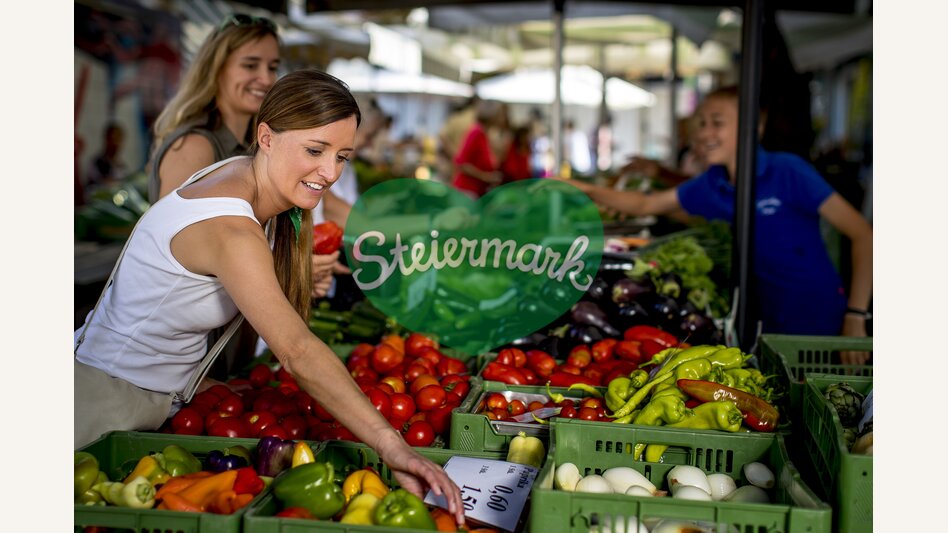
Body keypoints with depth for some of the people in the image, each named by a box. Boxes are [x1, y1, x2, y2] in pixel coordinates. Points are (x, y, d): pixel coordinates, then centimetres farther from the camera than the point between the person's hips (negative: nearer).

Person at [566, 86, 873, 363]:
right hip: (770, 324, 5)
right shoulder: (710, 186, 1)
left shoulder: (789, 172, -16)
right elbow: (644, 205, 12)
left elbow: (861, 234, -15)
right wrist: (588, 191, -2)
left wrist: (855, 317, -18)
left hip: (823, 326, -5)